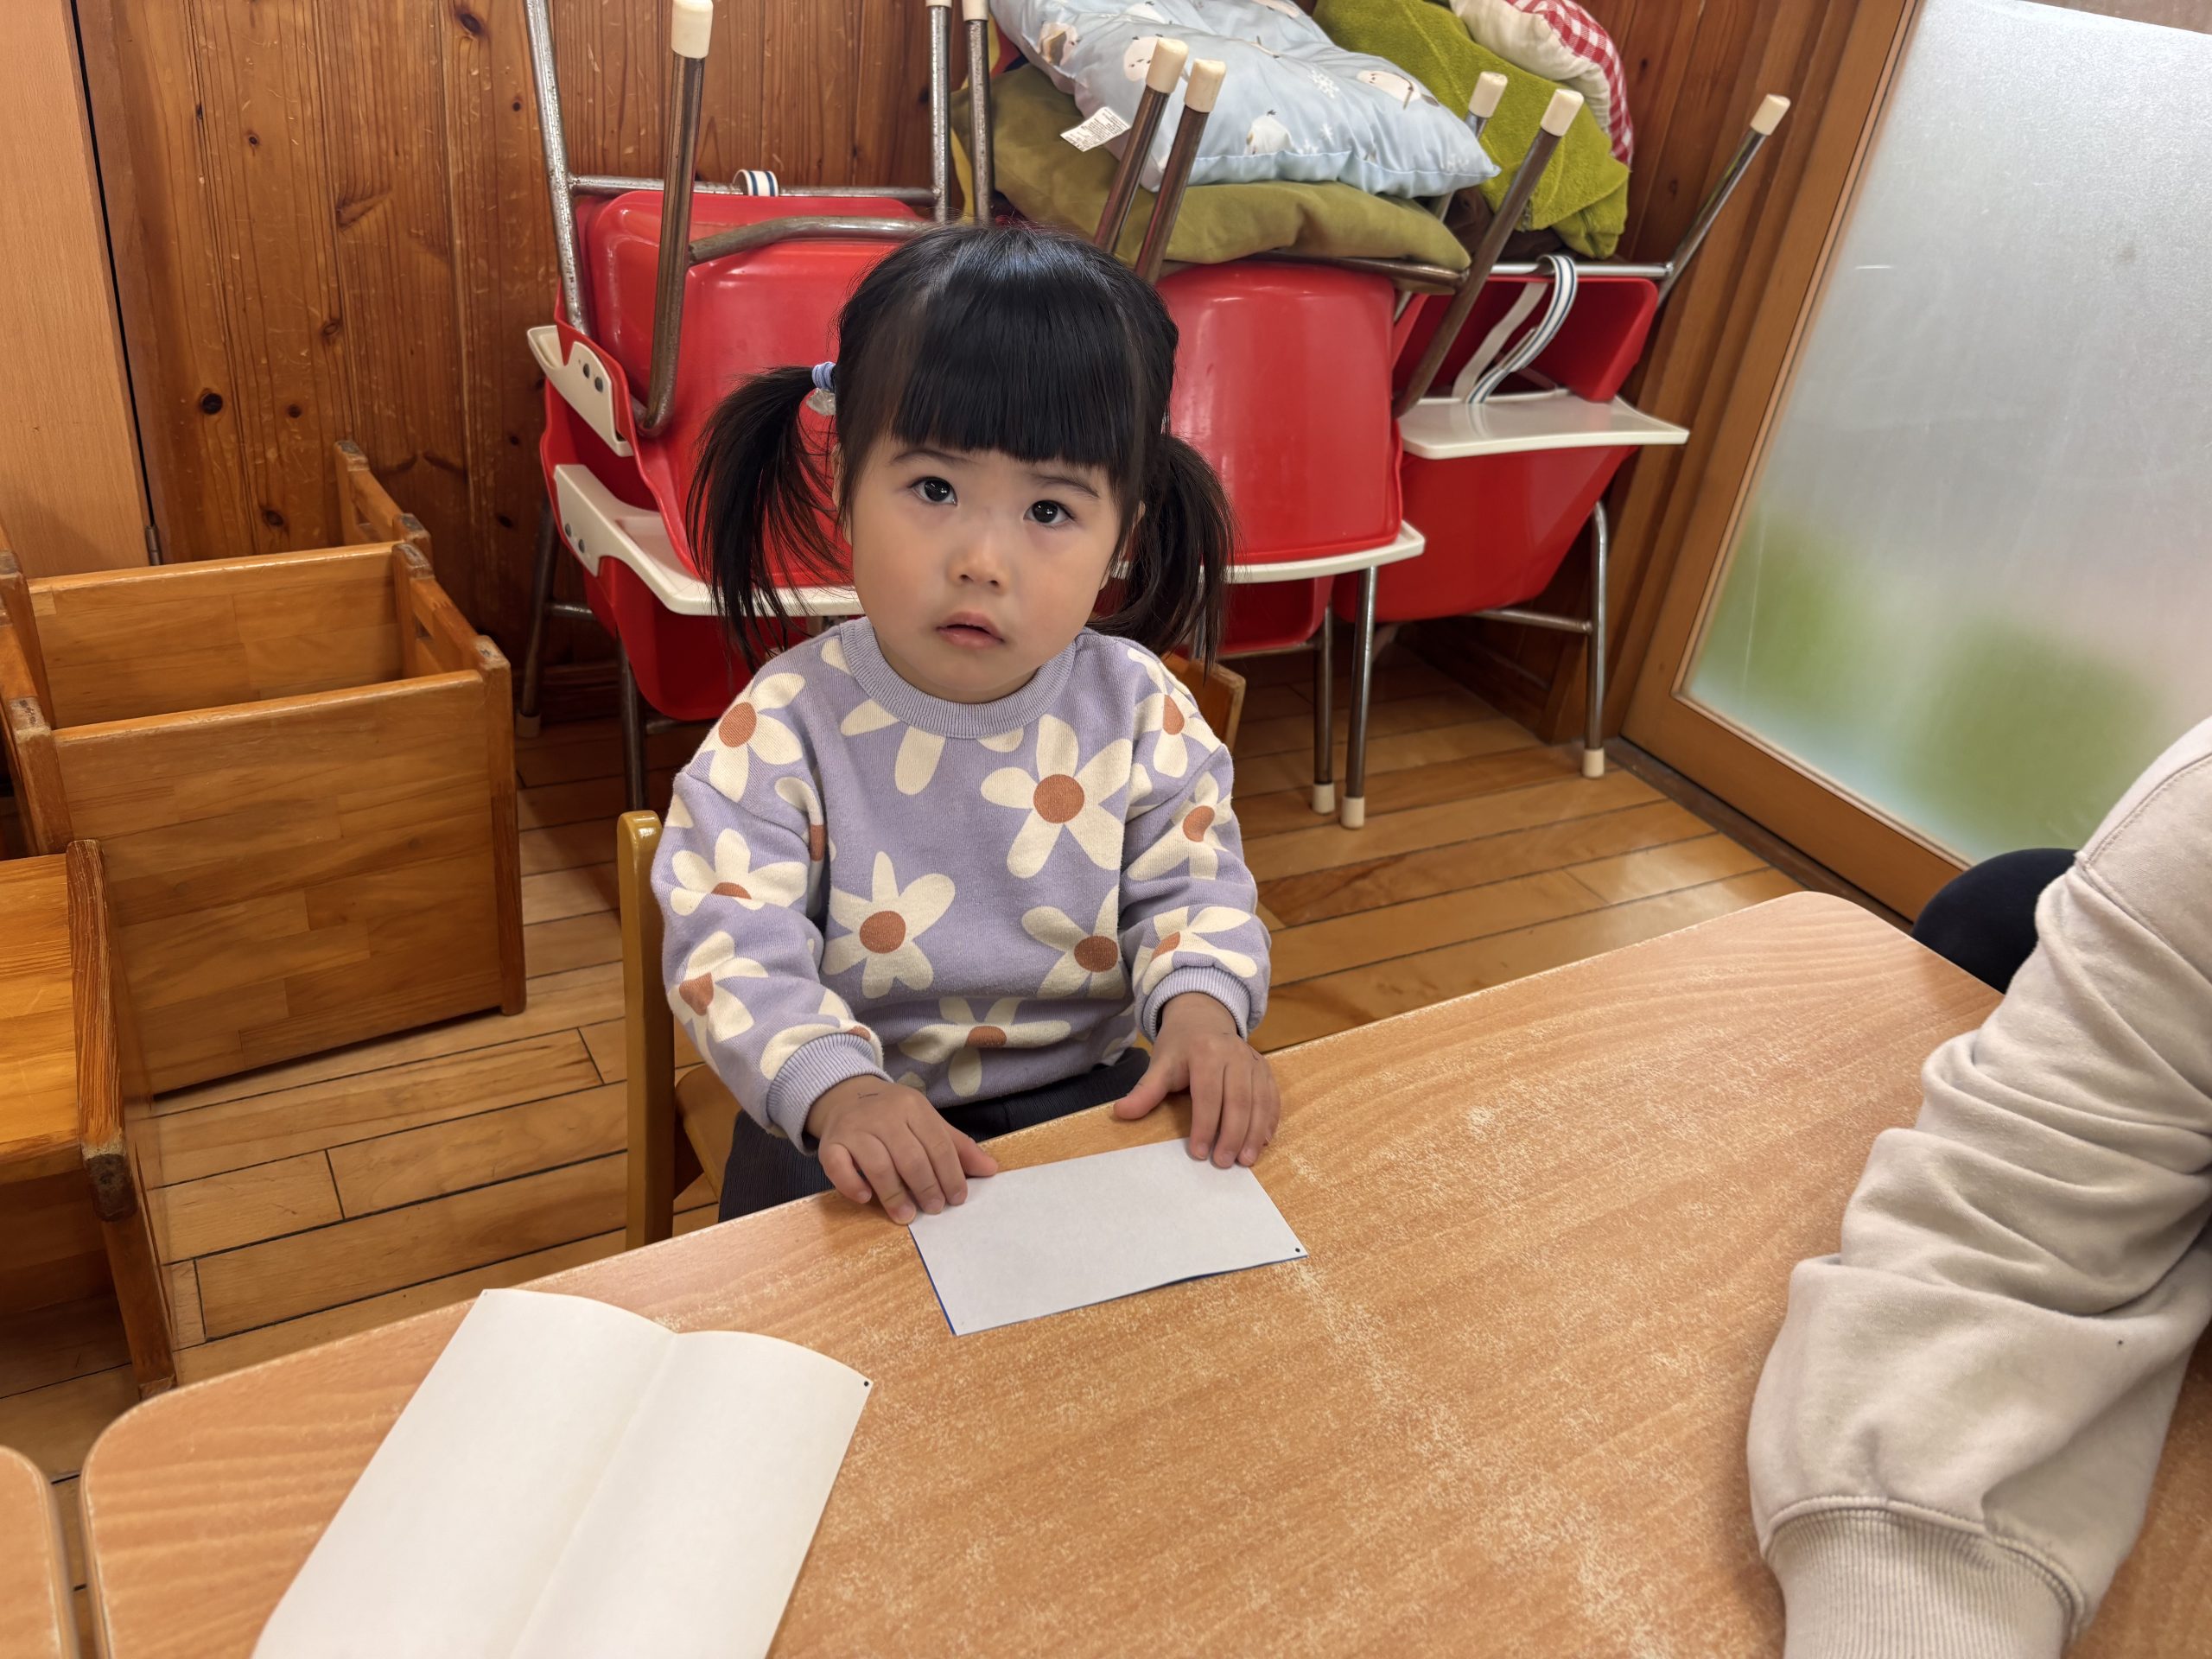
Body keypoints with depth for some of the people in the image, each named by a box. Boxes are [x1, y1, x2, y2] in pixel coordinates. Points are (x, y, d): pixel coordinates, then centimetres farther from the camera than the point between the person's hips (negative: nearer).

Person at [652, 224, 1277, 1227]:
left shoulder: (1139, 710, -7)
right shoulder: (787, 728, -14)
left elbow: (1191, 889, 1)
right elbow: (731, 947, -18)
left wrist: (1201, 1008, -21)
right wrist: (839, 1089, -36)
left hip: (1088, 1096, 2)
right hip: (849, 1134, -1)